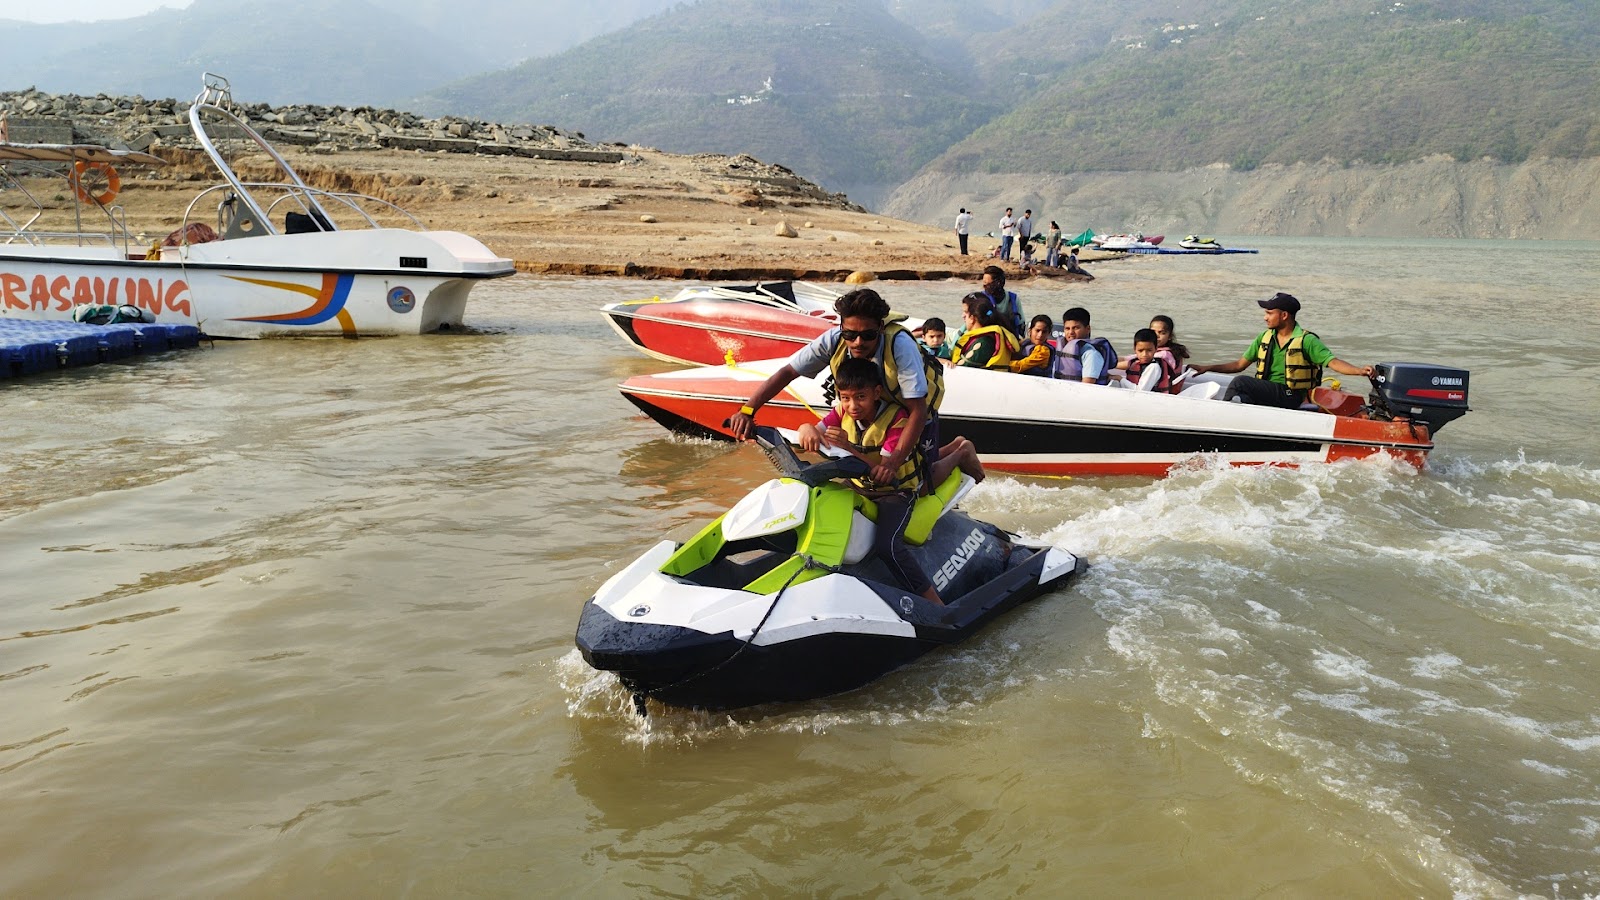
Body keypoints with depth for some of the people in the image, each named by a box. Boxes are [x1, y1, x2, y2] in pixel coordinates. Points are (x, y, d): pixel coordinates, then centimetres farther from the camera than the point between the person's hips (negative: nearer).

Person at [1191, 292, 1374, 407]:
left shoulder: (1307, 340, -4)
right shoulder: (1265, 338, 15)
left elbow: (1333, 362, -12)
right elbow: (1239, 365, 20)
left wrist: (1359, 370, -30)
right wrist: (1207, 368, 12)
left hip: (1290, 397, -6)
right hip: (1265, 393, 6)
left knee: (1240, 382, -27)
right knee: (1242, 398, -30)